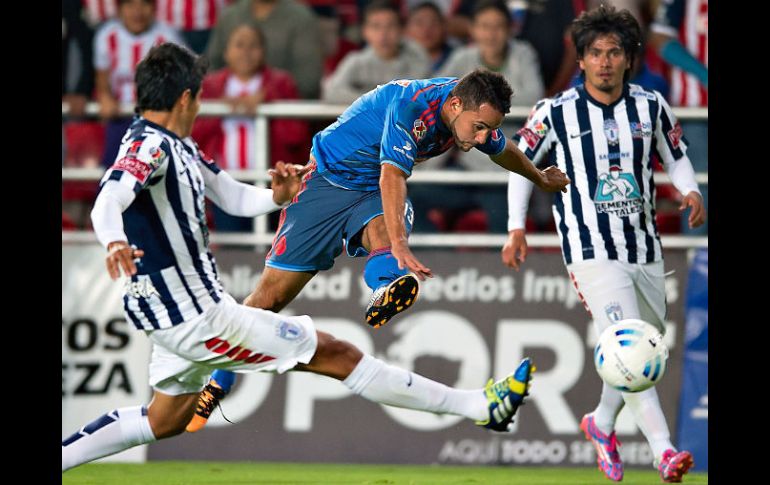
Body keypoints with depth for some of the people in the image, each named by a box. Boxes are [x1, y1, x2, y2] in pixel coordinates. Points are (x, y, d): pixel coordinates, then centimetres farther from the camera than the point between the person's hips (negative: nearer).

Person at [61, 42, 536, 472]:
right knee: (336, 355, -4)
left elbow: (235, 198, 17)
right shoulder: (150, 146, -21)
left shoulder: (177, 147, 10)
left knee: (164, 420, 26)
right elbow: (108, 203, -38)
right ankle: (478, 405, 2)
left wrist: (277, 195, -5)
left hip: (177, 313, 10)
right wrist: (115, 243, -61)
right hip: (196, 316, -10)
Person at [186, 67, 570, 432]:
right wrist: (400, 246, -54)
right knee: (272, 294, -4)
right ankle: (214, 387, 10)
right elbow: (392, 176, -43)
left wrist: (542, 179, 33)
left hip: (375, 193, 5)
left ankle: (385, 290, -66)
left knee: (382, 231, -34)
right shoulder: (412, 105, -33)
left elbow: (503, 150, 16)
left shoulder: (475, 113, -8)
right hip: (329, 177, -5)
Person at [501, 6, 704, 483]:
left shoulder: (652, 106, 4)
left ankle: (602, 423, 40)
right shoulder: (556, 112, -3)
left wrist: (691, 191, -3)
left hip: (645, 250, 5)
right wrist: (517, 229, 5)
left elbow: (676, 156, 18)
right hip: (592, 252, -5)